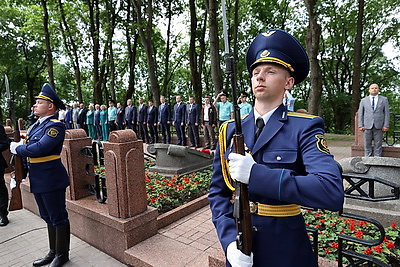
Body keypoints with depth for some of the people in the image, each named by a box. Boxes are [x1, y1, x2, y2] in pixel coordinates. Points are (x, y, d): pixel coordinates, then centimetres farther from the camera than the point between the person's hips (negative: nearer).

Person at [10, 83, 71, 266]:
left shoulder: (55, 126, -16)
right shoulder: (36, 126, 12)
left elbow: (39, 148, -27)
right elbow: (25, 145, 16)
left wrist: (17, 148, -11)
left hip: (51, 180, -9)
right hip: (38, 180, 10)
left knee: (58, 218, 5)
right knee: (48, 217, 20)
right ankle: (53, 252, 36)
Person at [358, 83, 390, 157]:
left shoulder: (384, 99, 8)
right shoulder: (363, 100, 9)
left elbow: (387, 113, 4)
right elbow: (360, 114, 7)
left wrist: (386, 125, -4)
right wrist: (360, 125, -2)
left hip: (379, 126, 0)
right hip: (367, 126, 0)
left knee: (378, 145, 4)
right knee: (367, 145, 4)